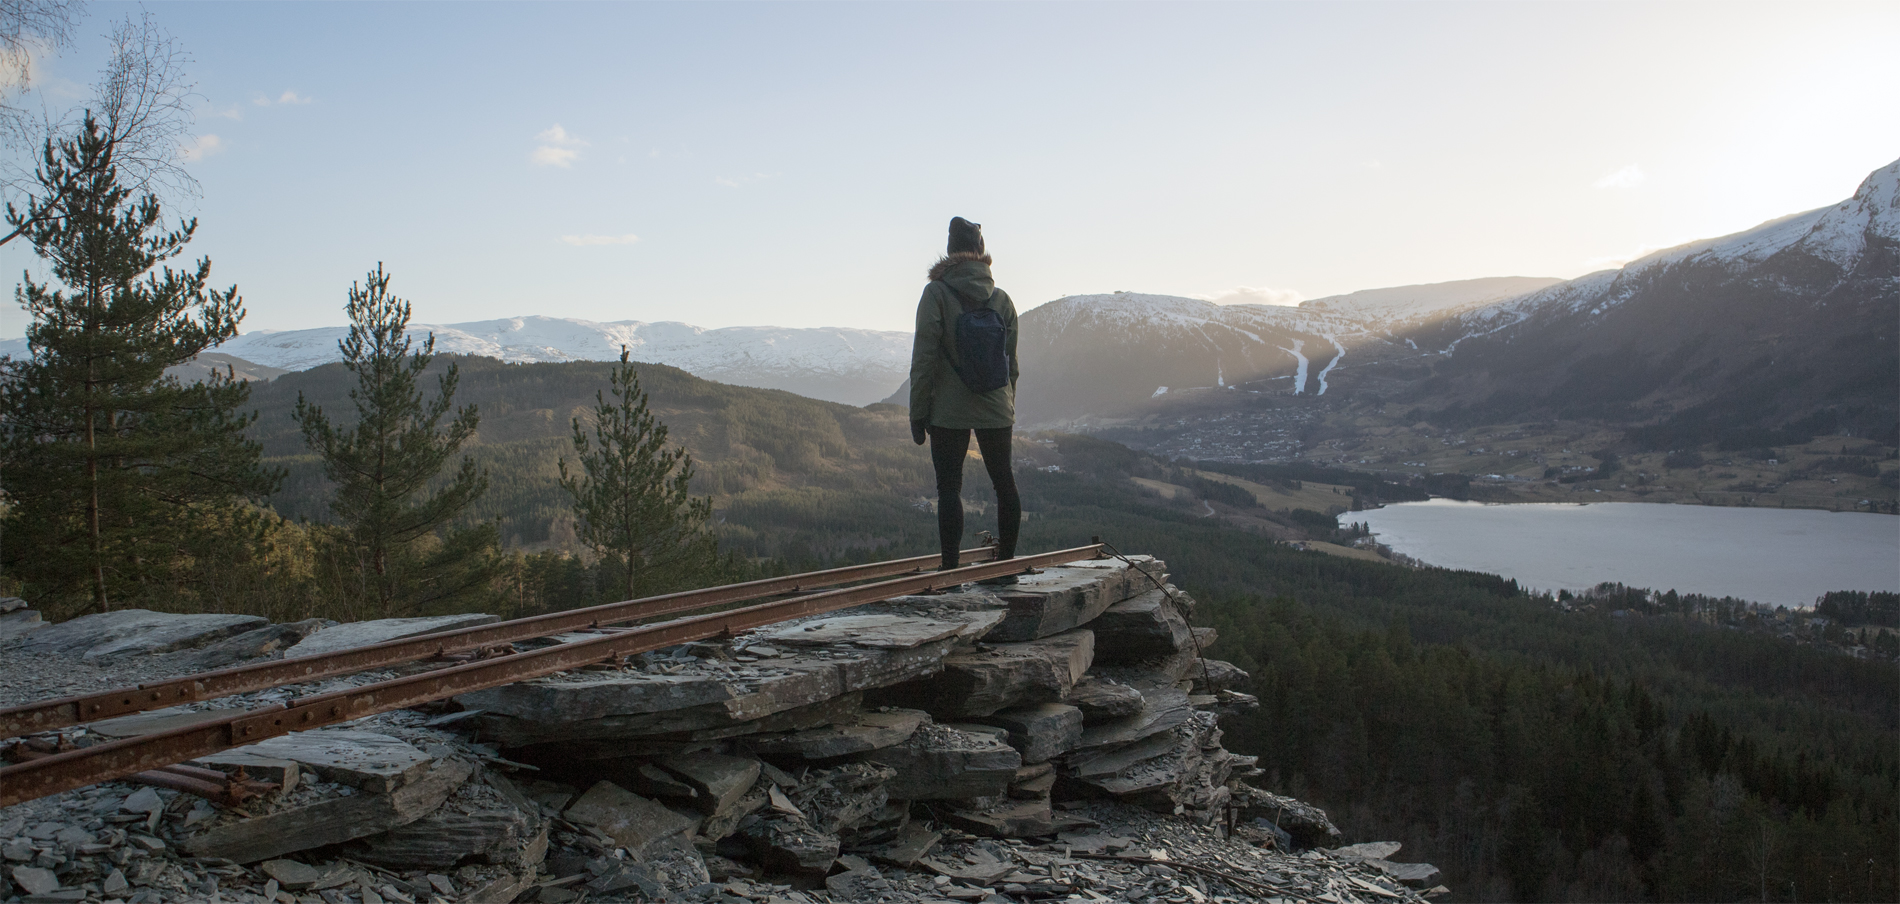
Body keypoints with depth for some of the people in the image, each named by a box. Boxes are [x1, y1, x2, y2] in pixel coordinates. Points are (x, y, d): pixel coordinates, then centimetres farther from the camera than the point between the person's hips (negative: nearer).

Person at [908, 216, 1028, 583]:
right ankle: (1005, 564, 17)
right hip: (997, 410, 4)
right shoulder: (1001, 298, 5)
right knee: (1004, 483, 11)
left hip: (948, 412, -4)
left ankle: (950, 570, 1)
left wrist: (917, 414, -4)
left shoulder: (937, 293, -8)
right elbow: (1012, 362, 9)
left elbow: (924, 357, -10)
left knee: (949, 487, 1)